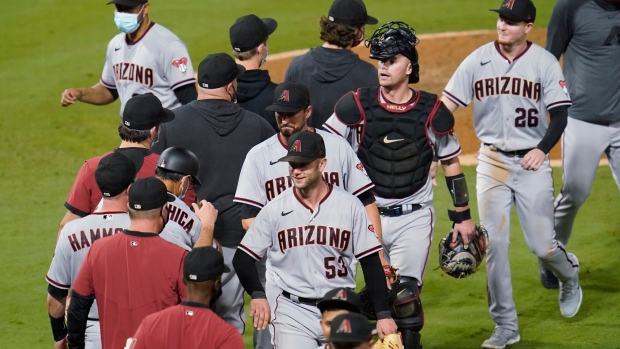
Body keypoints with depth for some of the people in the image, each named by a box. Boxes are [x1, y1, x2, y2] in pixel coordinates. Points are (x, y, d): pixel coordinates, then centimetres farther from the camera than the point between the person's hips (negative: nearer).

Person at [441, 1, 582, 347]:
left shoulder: (545, 62, -3)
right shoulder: (478, 61, 0)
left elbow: (559, 114, -1)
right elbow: (447, 104, -3)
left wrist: (542, 149, -16)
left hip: (532, 163, -1)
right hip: (492, 162, 2)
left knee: (542, 245, -2)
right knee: (495, 244, -2)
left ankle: (569, 275, 34)